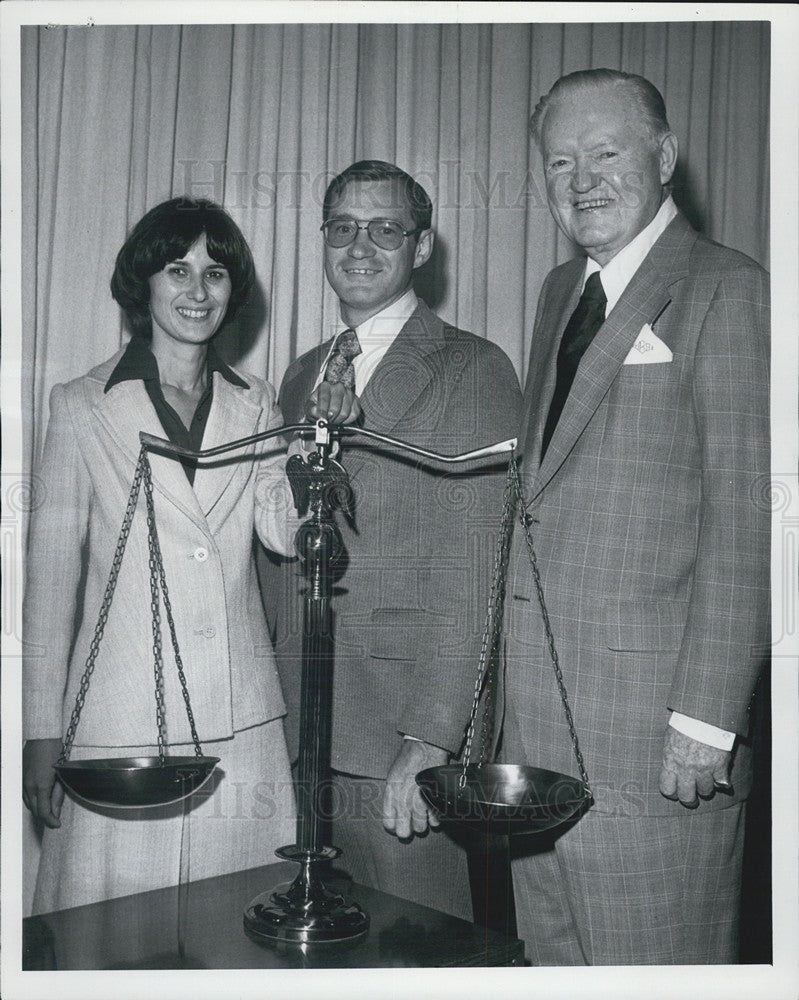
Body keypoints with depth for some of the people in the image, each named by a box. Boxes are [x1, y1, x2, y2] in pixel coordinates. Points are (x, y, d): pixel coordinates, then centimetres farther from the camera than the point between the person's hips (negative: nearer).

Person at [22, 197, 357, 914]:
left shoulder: (254, 404, 10)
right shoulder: (83, 406, 2)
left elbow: (285, 531, -1)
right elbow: (52, 567, 2)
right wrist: (42, 733, 0)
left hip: (241, 719, 3)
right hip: (122, 717, -2)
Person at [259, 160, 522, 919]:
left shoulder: (472, 372, -6)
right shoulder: (300, 375, 16)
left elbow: (472, 571, -13)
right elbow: (279, 557, 15)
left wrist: (429, 738, -18)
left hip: (400, 750, -5)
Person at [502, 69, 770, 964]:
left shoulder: (726, 292, -7)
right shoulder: (561, 291, 16)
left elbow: (745, 522, -13)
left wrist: (706, 722, -16)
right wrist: (517, 679, 9)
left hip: (652, 725, -7)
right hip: (536, 711, 7)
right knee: (550, 960, 17)